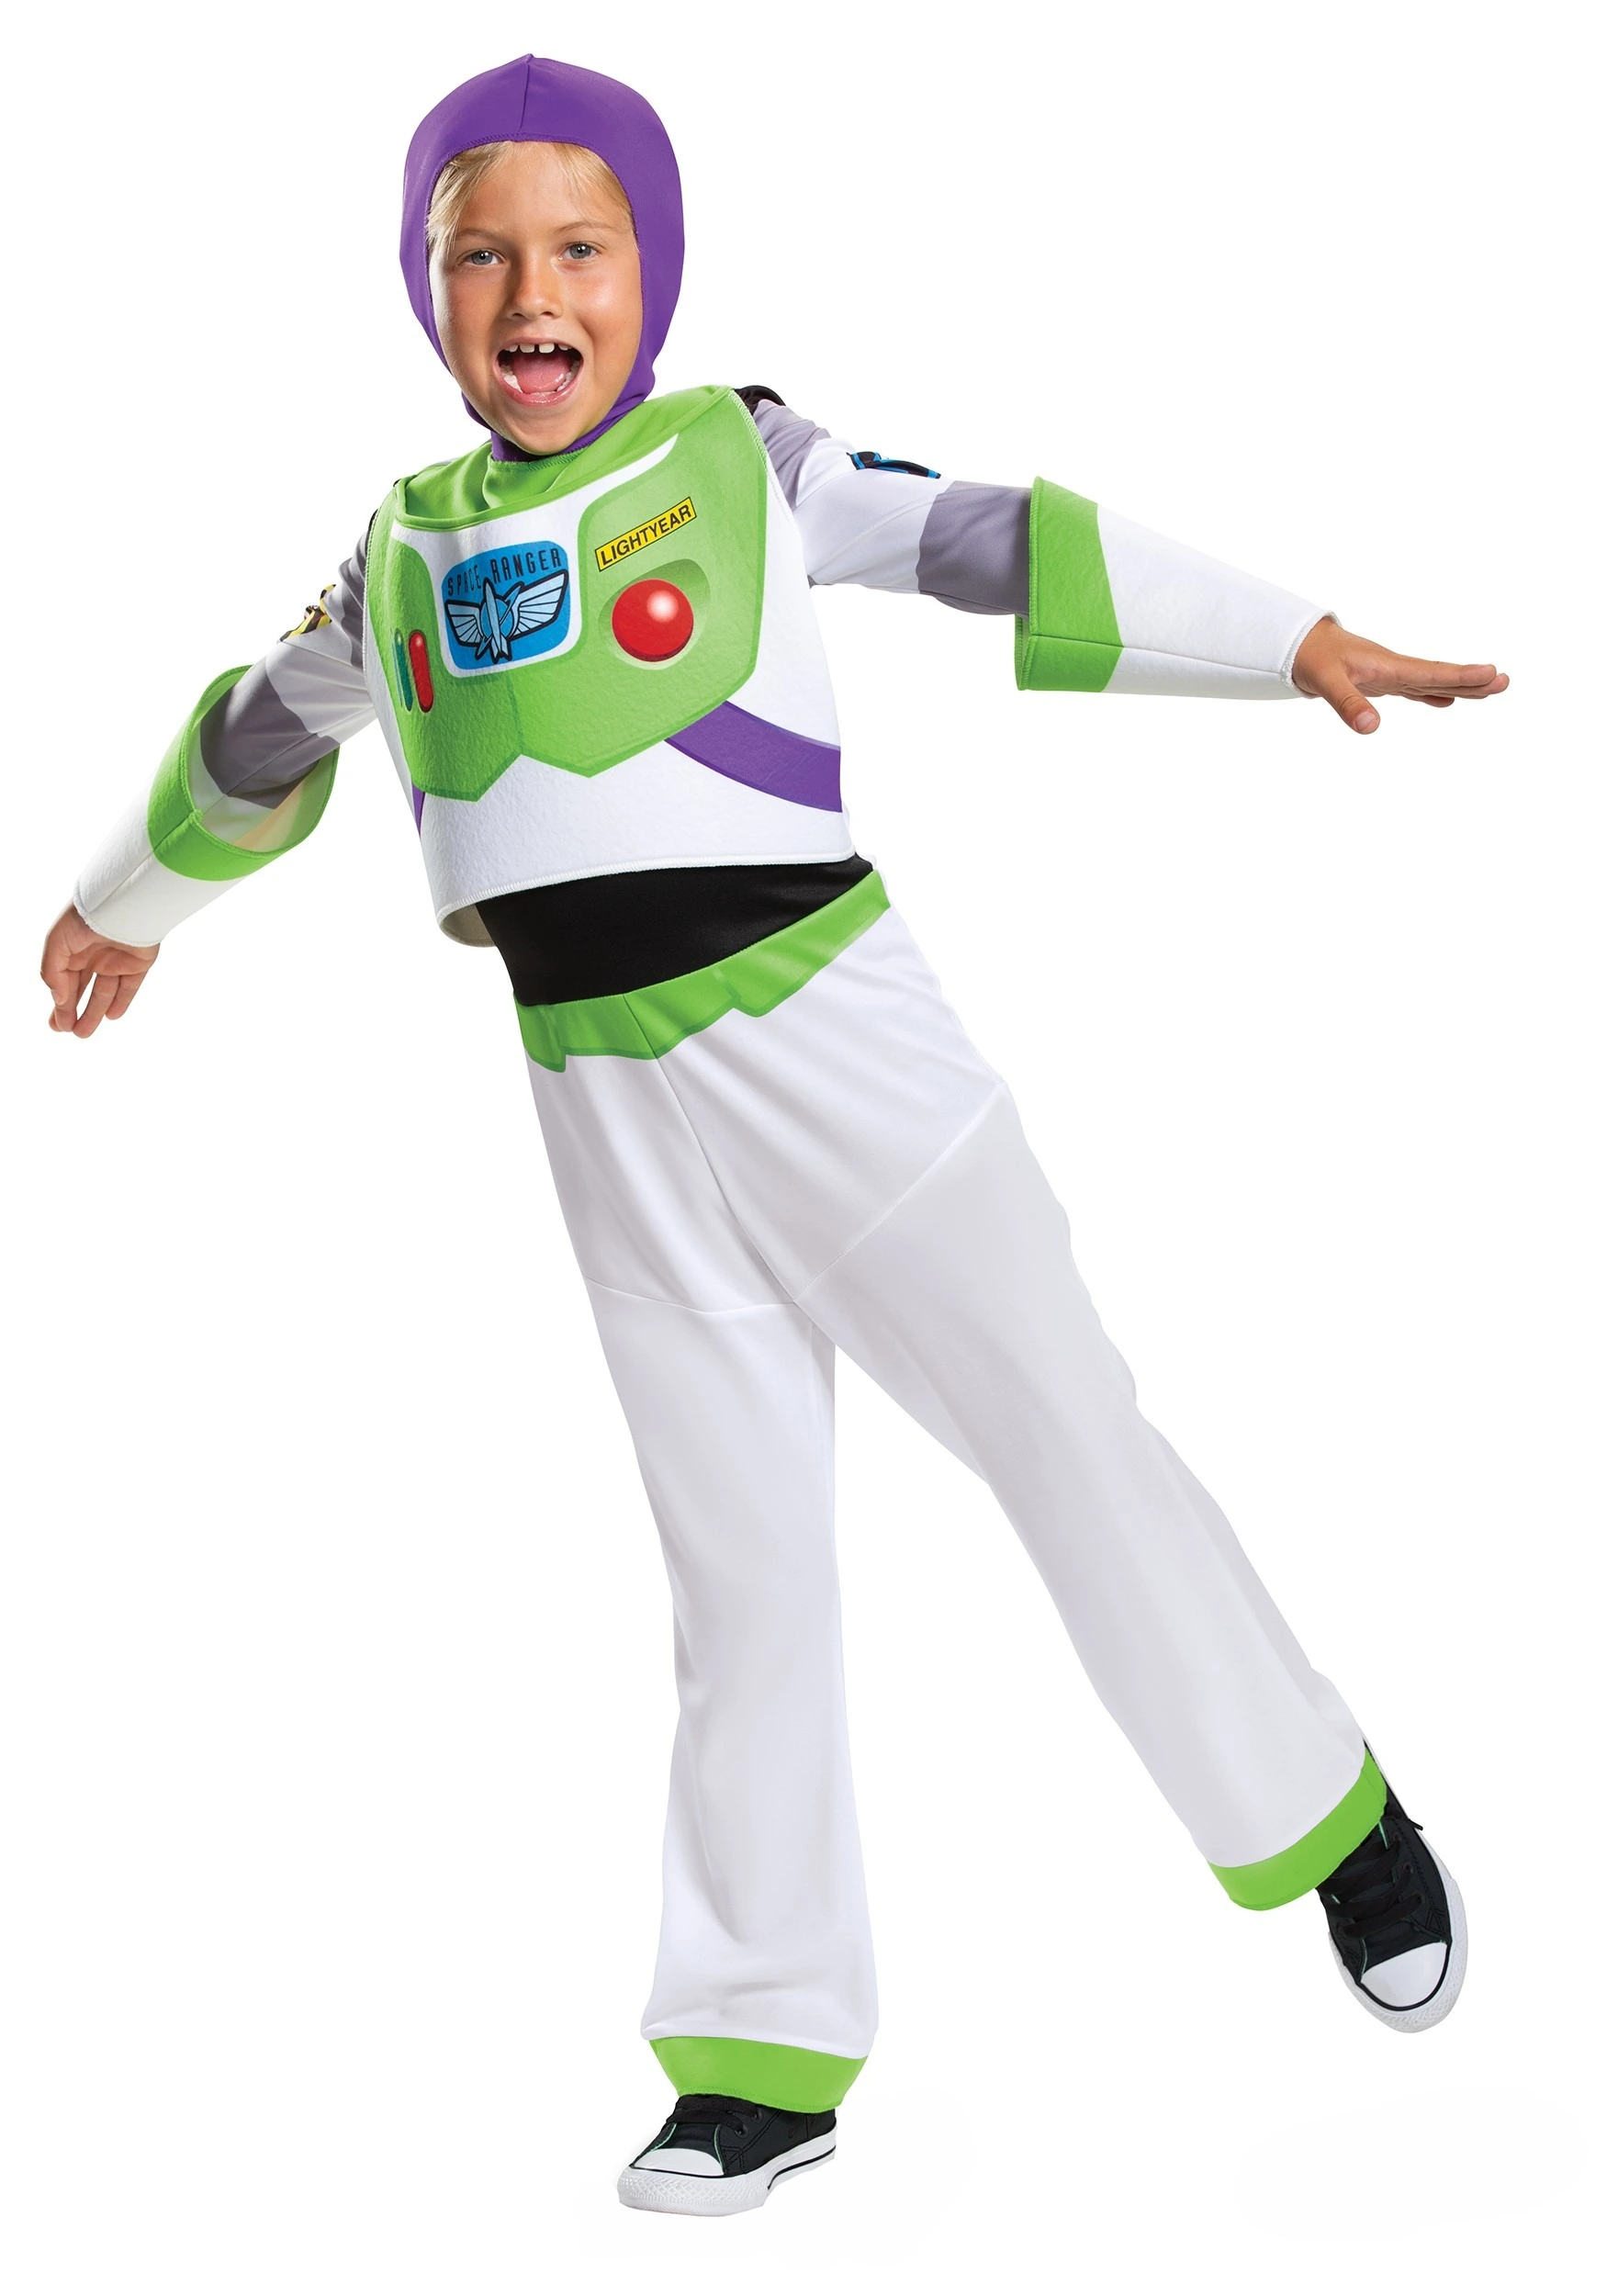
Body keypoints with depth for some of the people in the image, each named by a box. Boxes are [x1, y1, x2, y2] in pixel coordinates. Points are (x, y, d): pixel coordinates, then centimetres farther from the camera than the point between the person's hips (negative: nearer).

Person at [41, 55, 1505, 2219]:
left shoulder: (747, 461, 1)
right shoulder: (405, 550, 11)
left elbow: (1016, 547, -3)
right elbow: (258, 737, 28)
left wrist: (1298, 640, -10)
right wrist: (132, 899, 42)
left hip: (825, 1026, -3)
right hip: (609, 1107, 3)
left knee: (1063, 1427, 1)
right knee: (739, 1567, 7)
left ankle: (1327, 1814, 20)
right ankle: (766, 2050, 15)